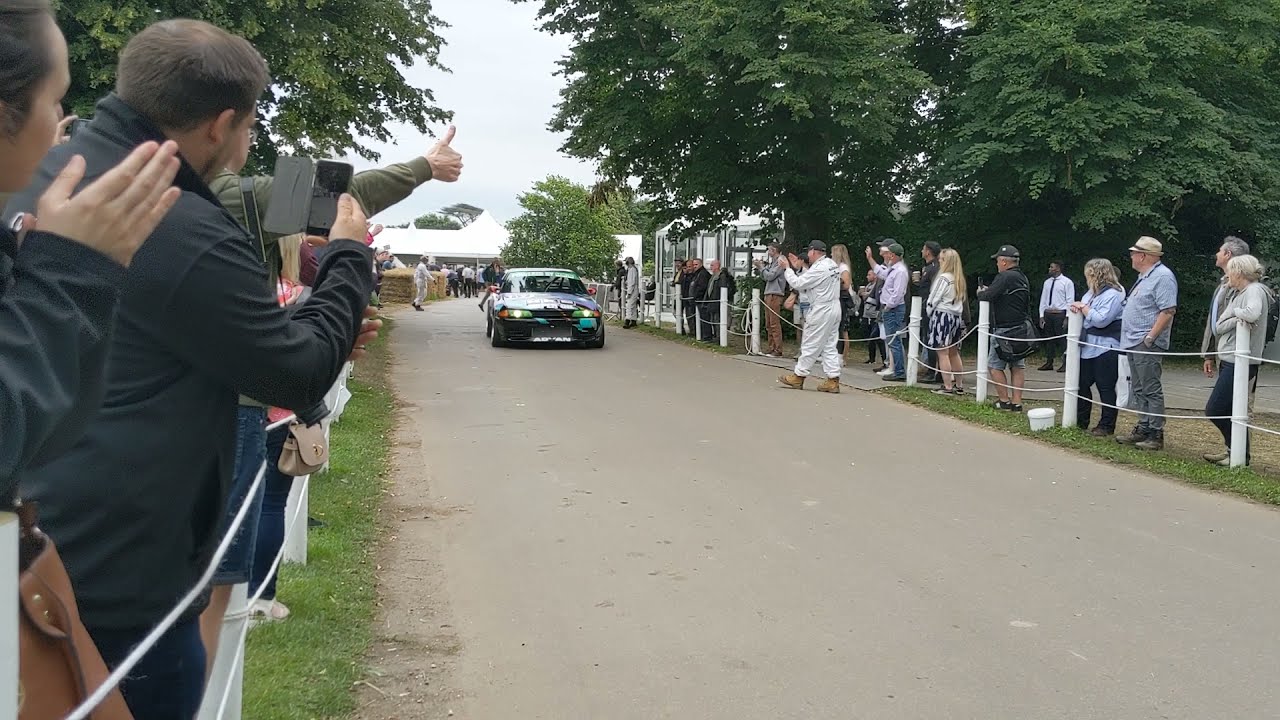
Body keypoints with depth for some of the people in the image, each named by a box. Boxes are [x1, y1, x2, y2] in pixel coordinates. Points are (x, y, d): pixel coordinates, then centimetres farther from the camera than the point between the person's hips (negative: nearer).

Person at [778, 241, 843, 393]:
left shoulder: (819, 268, -19)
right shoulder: (832, 264, 10)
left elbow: (797, 283, -14)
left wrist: (788, 269, -1)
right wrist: (799, 267, 14)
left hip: (822, 311, -9)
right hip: (834, 308, 9)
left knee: (810, 346, 0)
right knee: (830, 346, 9)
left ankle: (798, 377, 10)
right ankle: (833, 380, 6)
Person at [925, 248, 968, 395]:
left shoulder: (943, 278, -11)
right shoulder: (959, 279, 11)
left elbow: (933, 299, -10)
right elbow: (961, 300, 13)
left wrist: (929, 311, 6)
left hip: (942, 316, -8)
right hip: (957, 317, 8)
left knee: (943, 353, -5)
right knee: (954, 353, 14)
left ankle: (948, 387, -7)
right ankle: (959, 386, 17)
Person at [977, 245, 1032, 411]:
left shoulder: (1005, 277, -15)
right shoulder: (1023, 278, 14)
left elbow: (988, 296, -23)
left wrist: (980, 292, 1)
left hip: (1005, 330, -9)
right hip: (1022, 329, 9)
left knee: (994, 366, 1)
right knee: (1018, 366, 8)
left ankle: (1005, 401, 1)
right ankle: (1016, 402, 7)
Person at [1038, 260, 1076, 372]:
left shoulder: (1067, 282, -4)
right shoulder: (1047, 282, 12)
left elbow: (1070, 301, -6)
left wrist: (1067, 317, -12)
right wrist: (1041, 315, 8)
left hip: (1060, 314, -6)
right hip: (1048, 313, 6)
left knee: (1062, 339, -4)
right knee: (1049, 338, 9)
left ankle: (1065, 364, 2)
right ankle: (1049, 363, 16)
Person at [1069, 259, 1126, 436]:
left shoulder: (1113, 294, -13)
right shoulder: (1091, 293, 16)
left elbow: (1101, 320, -22)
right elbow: (1082, 315, 20)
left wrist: (1084, 308, -12)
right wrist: (1077, 308, -2)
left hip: (1105, 350, -9)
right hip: (1087, 347, 9)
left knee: (1106, 388, -2)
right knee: (1082, 385, 12)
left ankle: (1107, 426, 5)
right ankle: (1080, 422, 22)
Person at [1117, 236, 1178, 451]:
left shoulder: (1162, 277, -14)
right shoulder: (1144, 276, 18)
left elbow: (1168, 311, -21)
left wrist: (1150, 337, -23)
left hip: (1147, 344, -10)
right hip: (1134, 343, 10)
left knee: (1151, 390, -7)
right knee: (1138, 390, 14)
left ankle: (1156, 435, -4)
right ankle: (1143, 429, 21)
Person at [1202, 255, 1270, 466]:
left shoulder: (1255, 291, -9)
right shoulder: (1236, 294, 16)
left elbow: (1252, 314, -32)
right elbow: (1218, 327, 6)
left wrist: (1235, 311, -13)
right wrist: (1237, 318, -12)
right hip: (1229, 360, 9)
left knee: (1215, 410, -9)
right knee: (1229, 411, 15)